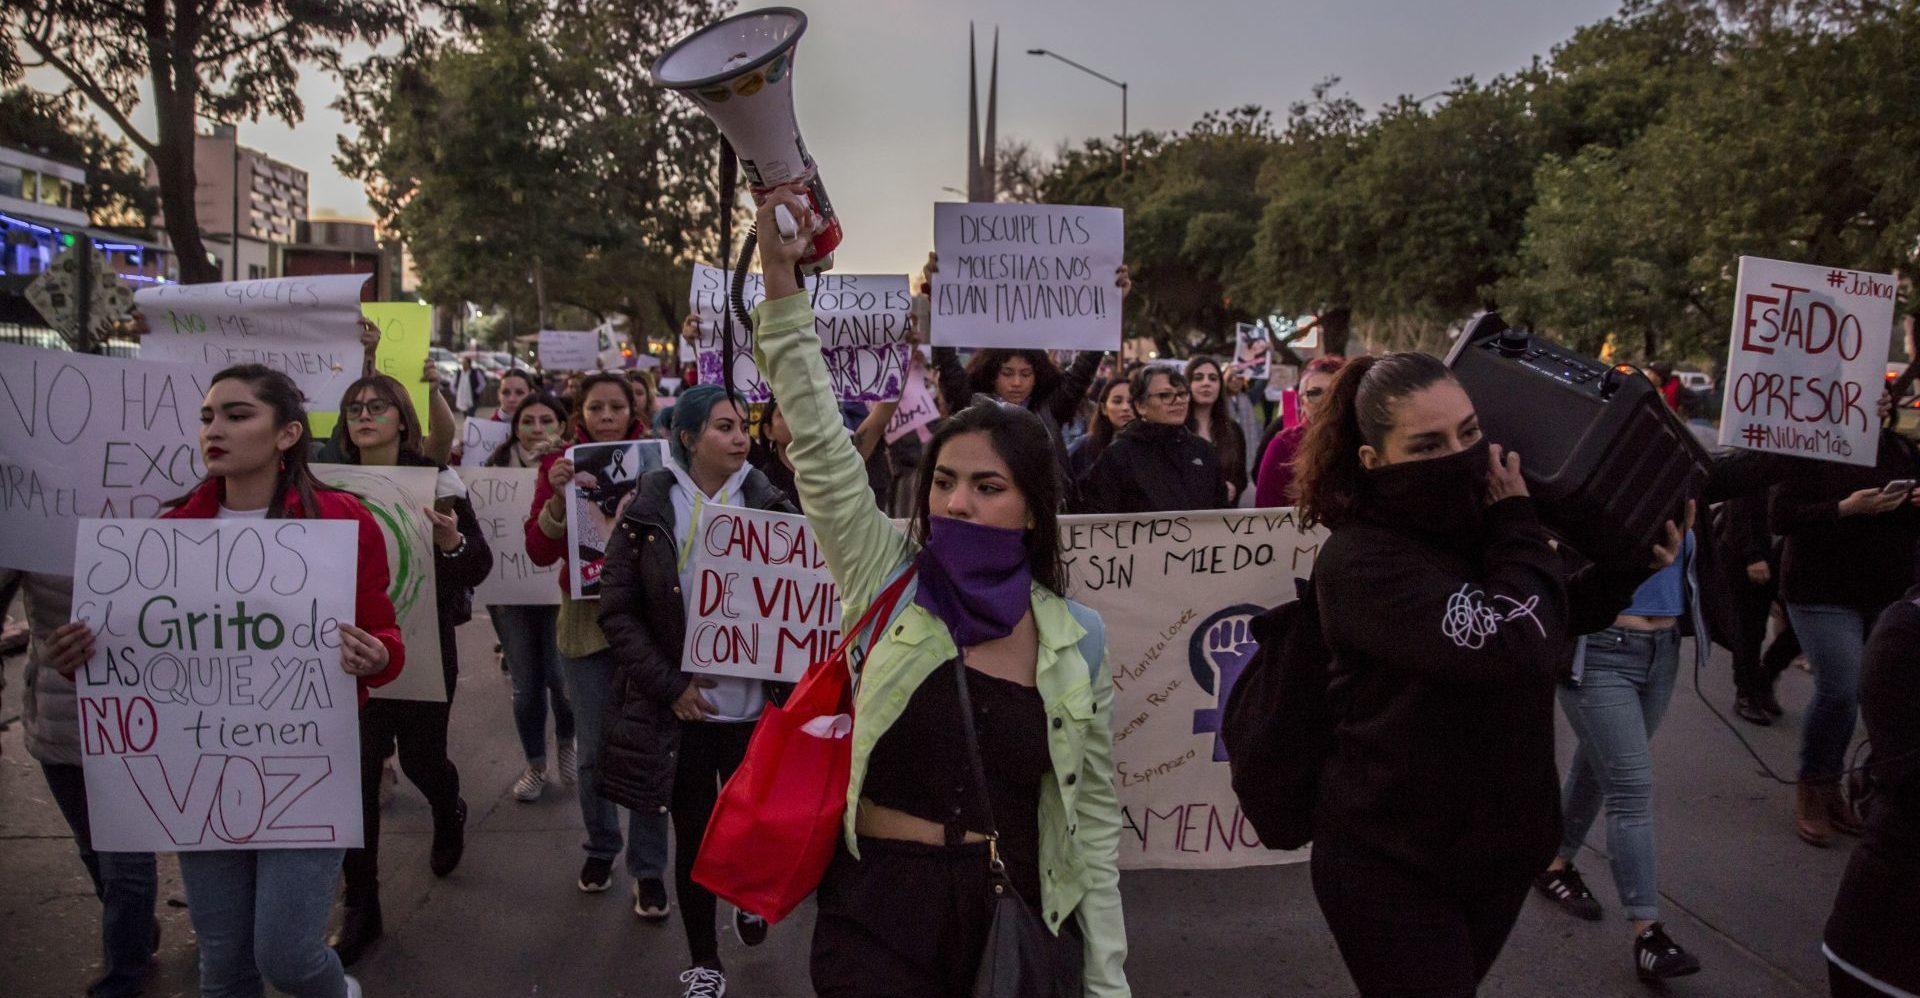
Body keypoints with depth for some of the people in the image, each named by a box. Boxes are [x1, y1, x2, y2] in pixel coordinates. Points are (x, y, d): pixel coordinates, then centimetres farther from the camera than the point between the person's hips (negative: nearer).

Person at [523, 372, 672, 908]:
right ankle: (600, 848, 33)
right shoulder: (561, 463, 1)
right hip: (586, 619, 1)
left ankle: (648, 869, 15)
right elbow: (539, 551, -5)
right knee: (593, 751, 10)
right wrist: (559, 497, -20)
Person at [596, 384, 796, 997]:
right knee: (693, 837, 11)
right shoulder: (648, 511, -4)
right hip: (683, 710, -1)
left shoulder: (770, 505, -1)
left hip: (756, 703, 1)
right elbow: (618, 609, -4)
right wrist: (669, 686, -11)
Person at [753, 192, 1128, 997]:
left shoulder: (1076, 637, -2)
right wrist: (781, 283, -22)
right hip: (880, 909, -1)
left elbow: (1096, 813, 3)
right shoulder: (888, 578, -4)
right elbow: (819, 445, -14)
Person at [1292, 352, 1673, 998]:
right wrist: (1519, 528, -19)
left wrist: (1631, 566, 2)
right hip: (1390, 864, -8)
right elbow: (1520, 647, -34)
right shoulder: (1361, 562, -26)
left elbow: (1557, 622, 19)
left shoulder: (1478, 527, 1)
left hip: (1498, 843, 8)